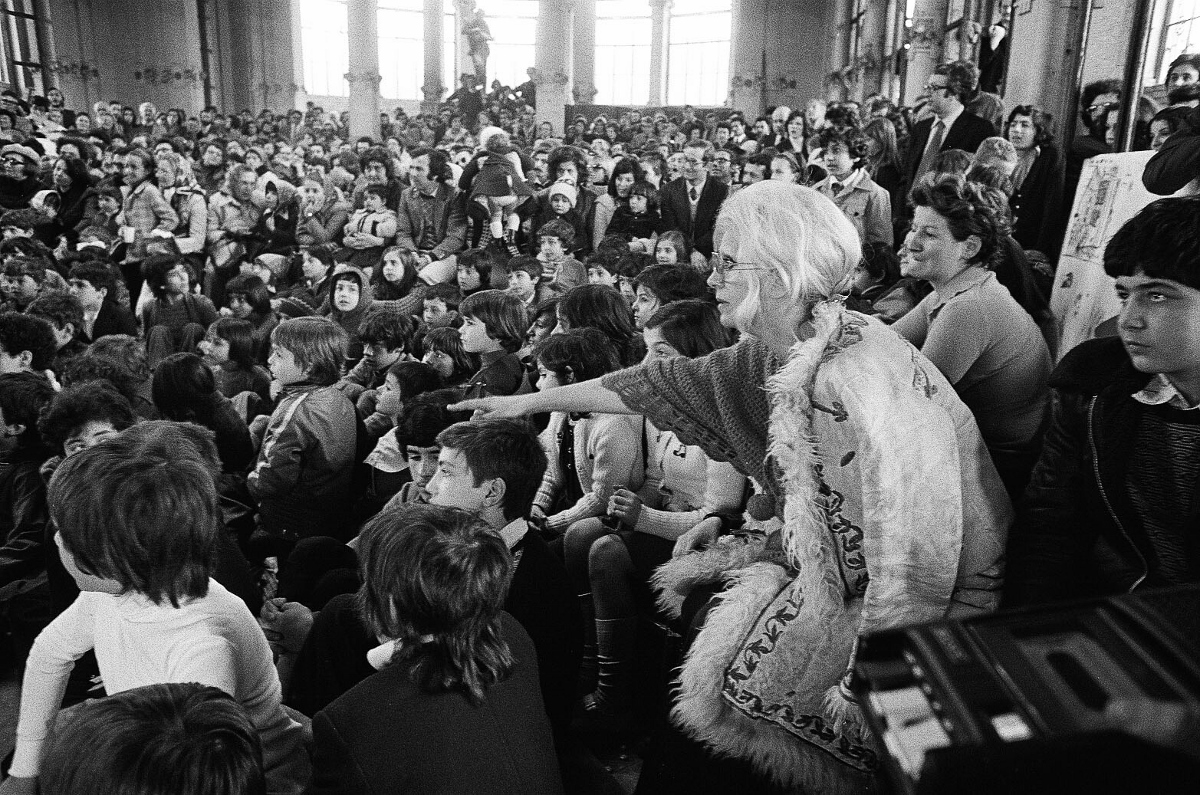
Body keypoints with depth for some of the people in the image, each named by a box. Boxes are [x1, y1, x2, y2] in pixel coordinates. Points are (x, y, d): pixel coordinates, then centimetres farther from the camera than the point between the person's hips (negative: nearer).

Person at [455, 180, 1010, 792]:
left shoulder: (862, 380, -30)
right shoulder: (775, 357, -3)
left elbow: (912, 555, -29)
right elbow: (668, 385, 4)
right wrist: (529, 402, 9)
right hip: (832, 570, 8)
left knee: (735, 683, -10)